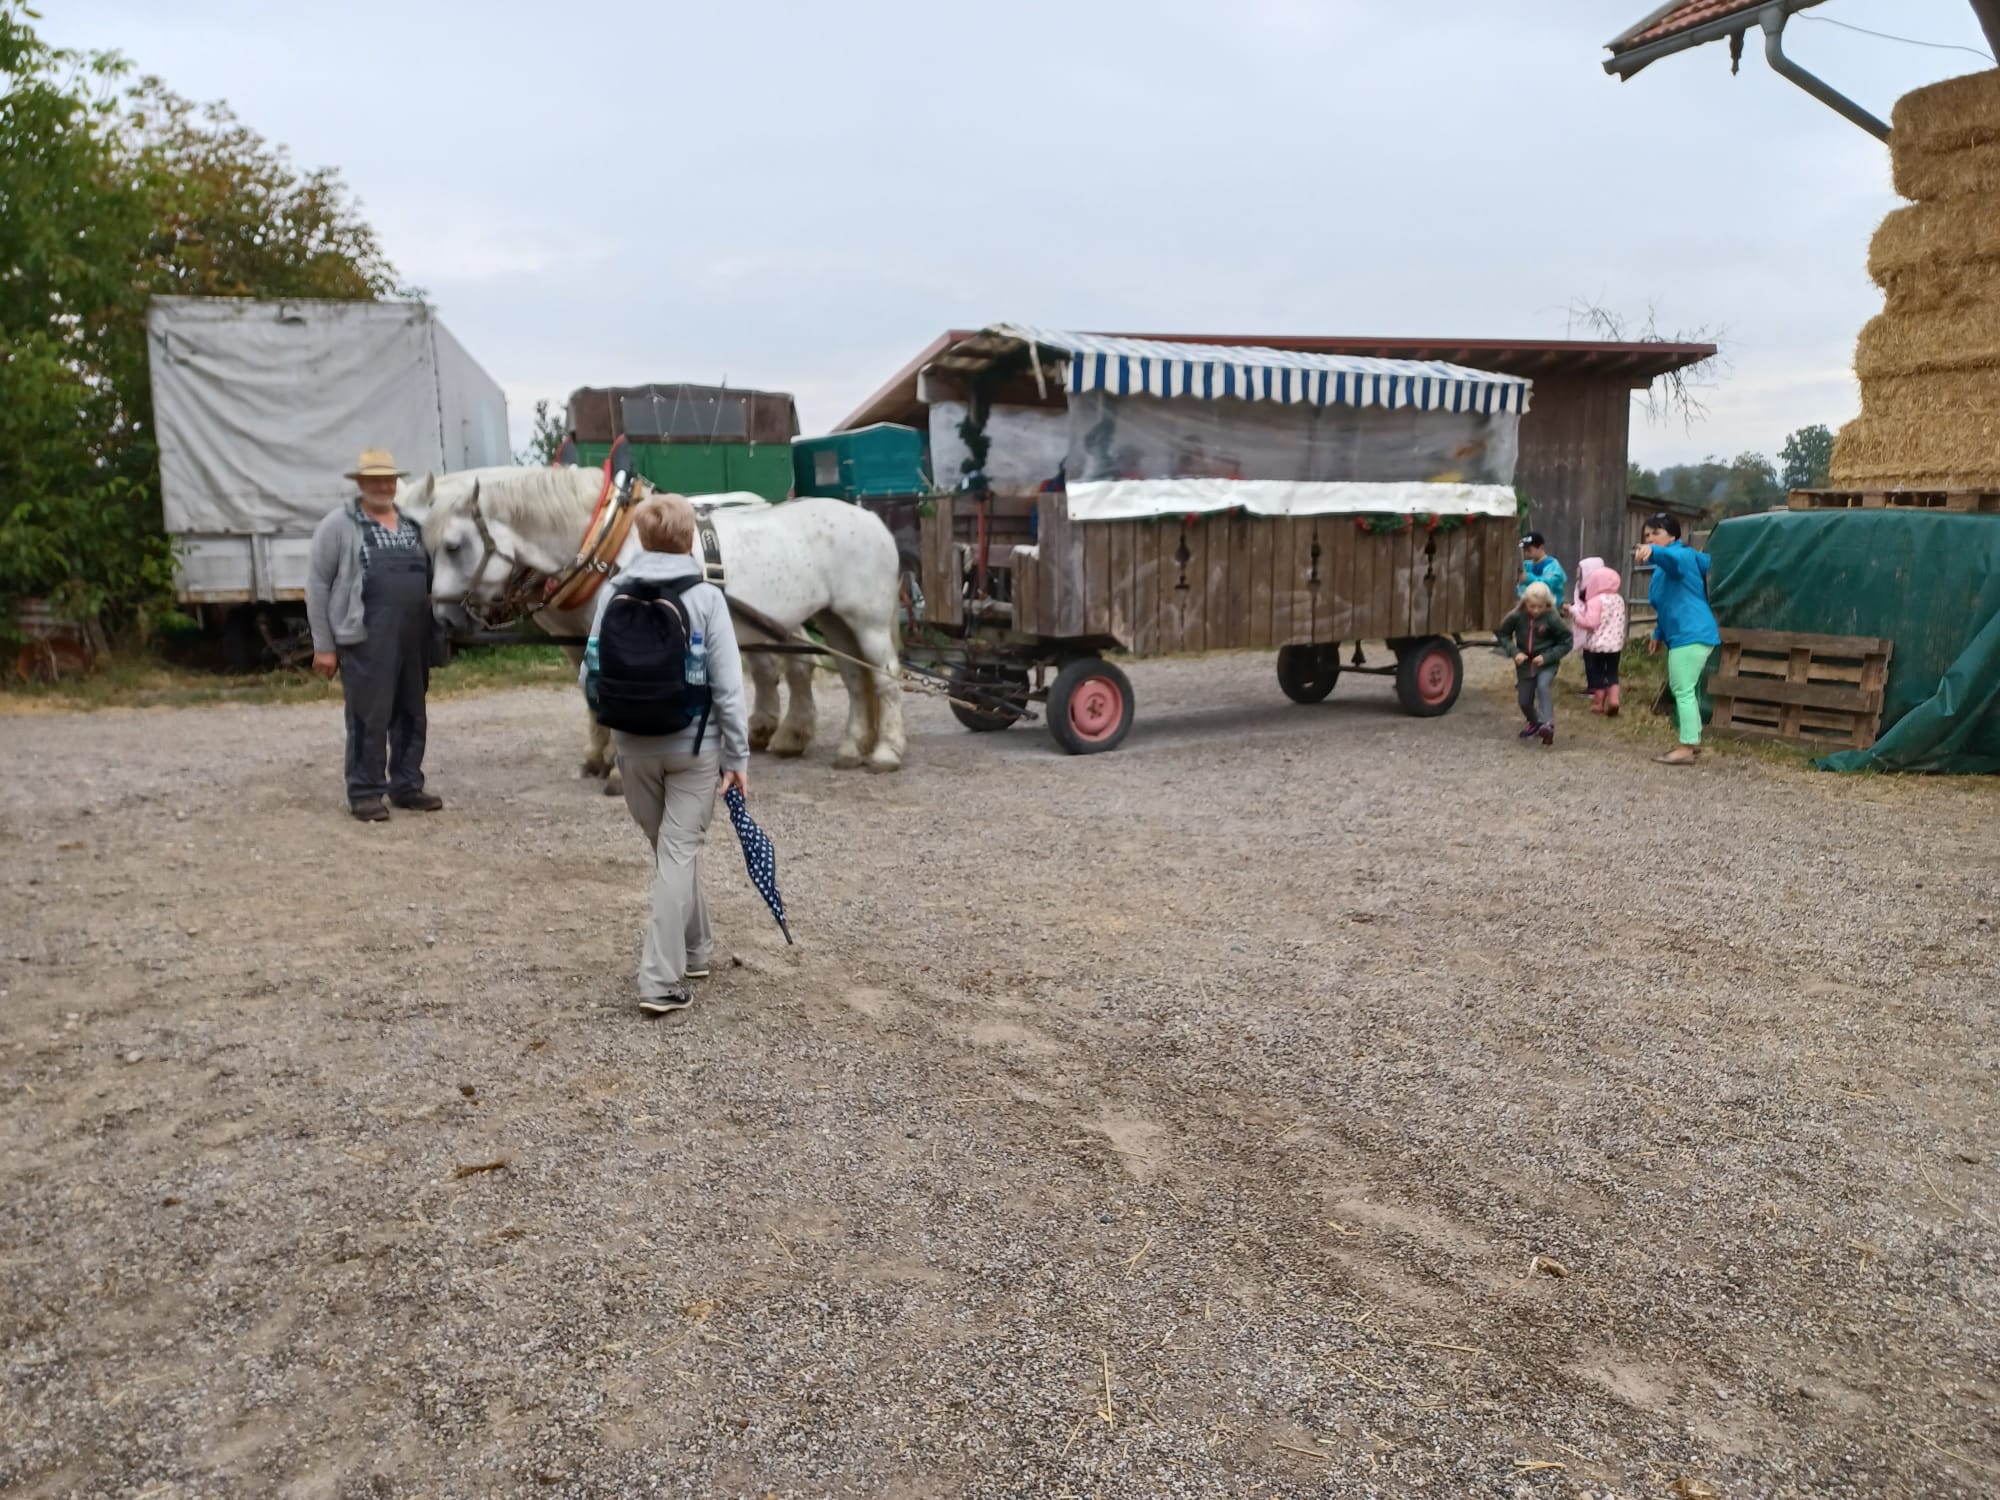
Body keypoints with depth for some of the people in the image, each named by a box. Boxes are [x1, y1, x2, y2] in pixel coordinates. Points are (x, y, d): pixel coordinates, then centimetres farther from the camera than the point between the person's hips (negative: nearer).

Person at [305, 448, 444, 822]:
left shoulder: (413, 523, 14)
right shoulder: (338, 525, -2)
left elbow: (430, 576, 19)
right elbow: (316, 585, -3)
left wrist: (437, 628, 11)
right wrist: (323, 645, -6)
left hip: (414, 638, 5)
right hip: (366, 640, -5)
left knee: (411, 715, 11)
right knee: (369, 718, -2)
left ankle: (407, 786, 22)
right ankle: (364, 793, 8)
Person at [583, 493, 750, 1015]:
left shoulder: (612, 593, -1)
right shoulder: (705, 598, -10)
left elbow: (593, 674, 2)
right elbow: (727, 686, -11)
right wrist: (738, 756, -4)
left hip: (634, 747, 4)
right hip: (694, 746, -3)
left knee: (669, 849, 19)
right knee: (679, 854, 2)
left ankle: (695, 950, 35)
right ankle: (661, 980, -1)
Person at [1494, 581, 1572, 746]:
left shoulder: (1552, 619, -19)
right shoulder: (1517, 616, -14)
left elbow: (1566, 642, -10)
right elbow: (1503, 634, 1)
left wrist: (1546, 657, -20)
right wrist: (1514, 652, -13)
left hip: (1546, 663, -3)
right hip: (1525, 663, 3)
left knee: (1543, 686, -32)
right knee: (1525, 701, 10)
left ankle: (1547, 724, -29)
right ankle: (1534, 723, 41)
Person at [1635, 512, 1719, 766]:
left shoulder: (1681, 554, -10)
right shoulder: (1662, 569, 21)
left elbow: (1671, 557, -37)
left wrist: (1652, 552, -58)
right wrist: (1658, 634, 22)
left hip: (1691, 634, -11)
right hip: (1683, 635, 11)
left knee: (1683, 690, -11)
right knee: (1683, 690, 20)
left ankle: (1686, 749, -11)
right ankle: (1693, 740, 30)